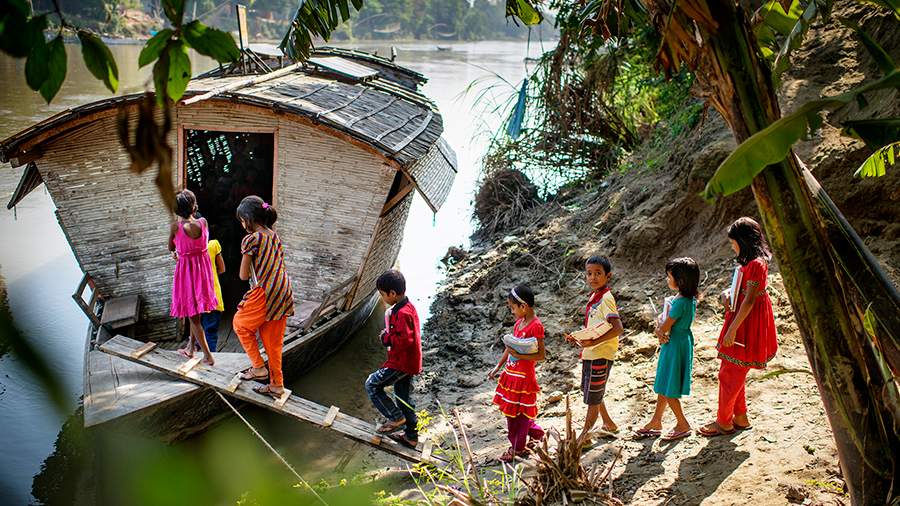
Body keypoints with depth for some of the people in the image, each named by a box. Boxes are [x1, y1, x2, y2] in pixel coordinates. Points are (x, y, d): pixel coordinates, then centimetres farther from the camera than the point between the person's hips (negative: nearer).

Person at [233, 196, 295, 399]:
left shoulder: (251, 239, -10)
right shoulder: (275, 236, 13)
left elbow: (243, 276, -5)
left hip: (265, 293, -7)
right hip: (284, 293, 8)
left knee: (240, 324, 18)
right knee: (273, 341, 16)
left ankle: (259, 367, 15)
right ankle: (276, 385, 24)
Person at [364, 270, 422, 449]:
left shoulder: (402, 313, -25)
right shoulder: (408, 307, 7)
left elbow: (405, 340, -30)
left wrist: (387, 337, -17)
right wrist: (389, 336, 6)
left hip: (401, 362, -10)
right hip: (408, 362, 10)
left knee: (372, 384, 0)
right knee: (404, 397, 18)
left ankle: (396, 418, 6)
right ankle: (411, 436, 27)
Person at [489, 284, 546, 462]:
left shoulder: (535, 326, -19)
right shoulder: (519, 322, 6)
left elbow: (541, 355, -19)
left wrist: (518, 355, -25)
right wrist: (498, 367, 15)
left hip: (523, 376, -8)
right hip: (511, 373, 8)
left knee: (518, 413, 6)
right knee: (511, 411, 18)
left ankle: (517, 448, 22)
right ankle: (536, 432, 36)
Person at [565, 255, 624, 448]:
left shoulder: (605, 298, -18)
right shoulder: (595, 297, 11)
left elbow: (617, 328, -27)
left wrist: (593, 342, -31)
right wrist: (578, 339, 6)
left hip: (600, 354, -10)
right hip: (590, 353, 10)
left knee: (593, 396, 2)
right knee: (591, 392, 21)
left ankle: (585, 436, 14)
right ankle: (608, 424, 37)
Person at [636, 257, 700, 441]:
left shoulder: (681, 302, -25)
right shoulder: (687, 298, 6)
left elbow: (664, 327, -22)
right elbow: (661, 319, 8)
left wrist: (661, 329, -1)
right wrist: (660, 331, -9)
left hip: (675, 347, -10)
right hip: (671, 345, 10)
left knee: (667, 391, 3)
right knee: (663, 387, 18)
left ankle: (683, 425, 17)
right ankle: (656, 422, 28)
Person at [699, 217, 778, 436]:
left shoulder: (756, 264, -20)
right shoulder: (750, 262, 11)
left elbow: (749, 301, -22)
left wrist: (732, 329, -20)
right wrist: (728, 295, 1)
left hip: (746, 326, -10)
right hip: (740, 323, 10)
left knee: (729, 374, -1)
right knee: (734, 373, 17)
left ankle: (723, 422, 11)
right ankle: (740, 417, 28)